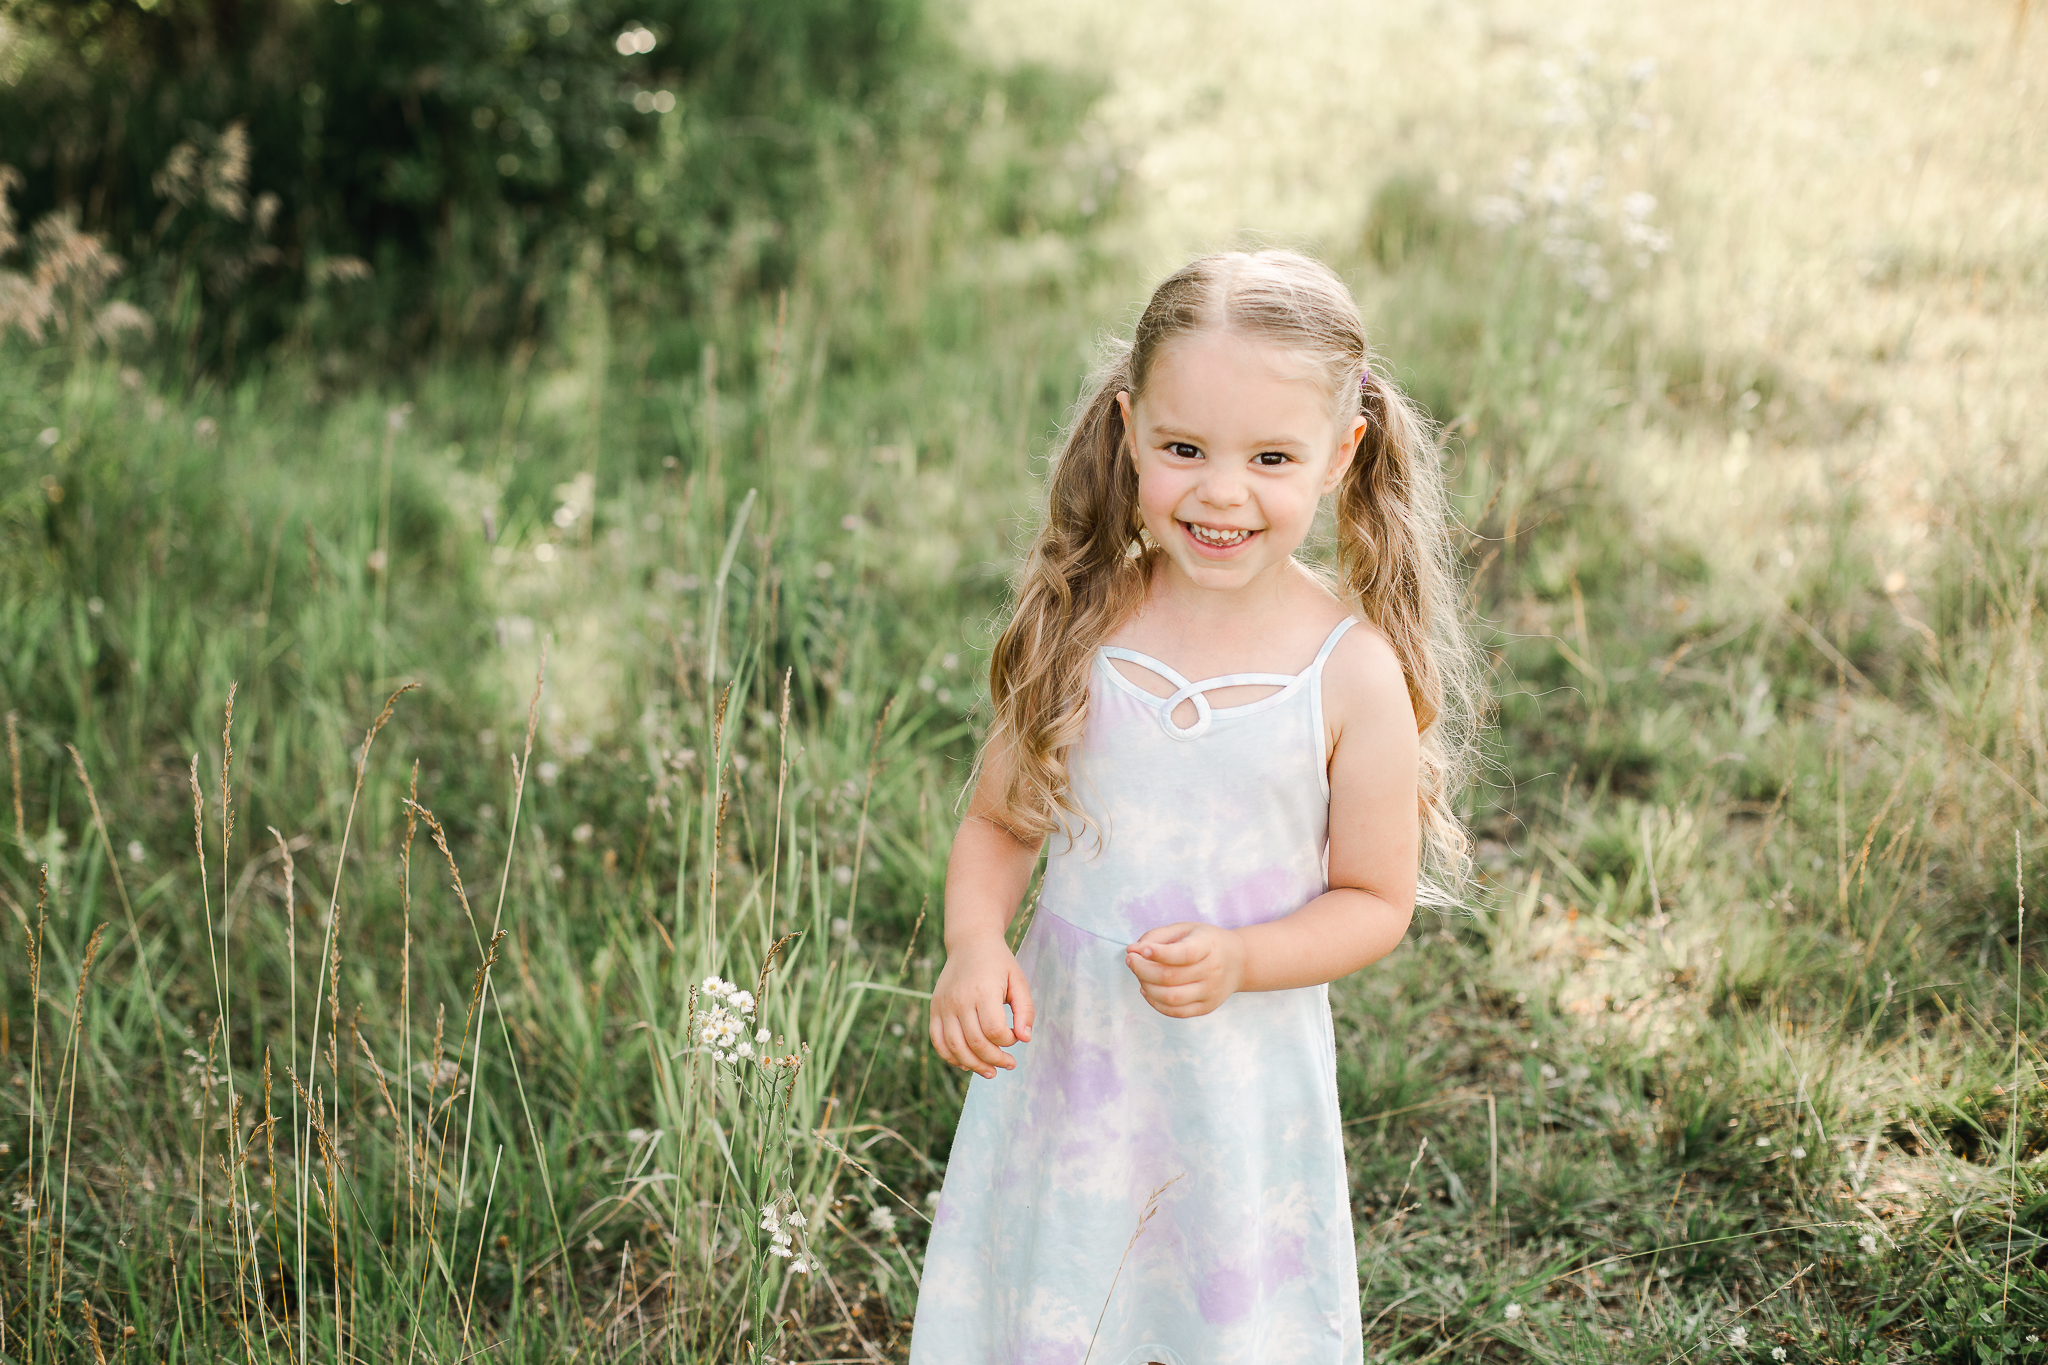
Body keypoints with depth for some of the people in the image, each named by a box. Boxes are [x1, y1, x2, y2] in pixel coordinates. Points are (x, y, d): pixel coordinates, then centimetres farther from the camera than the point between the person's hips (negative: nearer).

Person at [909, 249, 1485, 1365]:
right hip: (1064, 1051, 2)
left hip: (1243, 1075, -2)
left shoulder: (1355, 672, -13)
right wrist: (974, 946, -15)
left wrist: (1238, 960, -21)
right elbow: (999, 821, 3)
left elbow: (1376, 900, -5)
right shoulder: (1080, 627, -7)